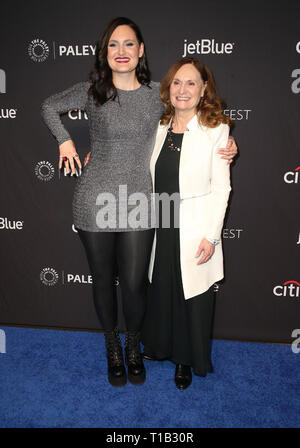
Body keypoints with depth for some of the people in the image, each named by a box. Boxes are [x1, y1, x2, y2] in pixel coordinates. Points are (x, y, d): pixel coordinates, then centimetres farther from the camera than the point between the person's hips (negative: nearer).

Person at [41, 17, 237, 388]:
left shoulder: (158, 94, 3)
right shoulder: (91, 91, 1)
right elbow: (49, 106, 18)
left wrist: (224, 147, 1)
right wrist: (65, 141, 7)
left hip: (138, 203, 0)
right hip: (95, 201, 0)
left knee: (134, 284, 3)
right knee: (103, 280, 11)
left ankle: (133, 347, 34)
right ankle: (112, 348, 37)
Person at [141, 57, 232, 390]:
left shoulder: (216, 130, -9)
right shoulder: (160, 128, 5)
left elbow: (220, 188, -9)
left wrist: (212, 235, -14)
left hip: (194, 230, -4)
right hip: (160, 226, 5)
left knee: (193, 296, 10)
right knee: (160, 289, 19)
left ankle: (186, 359, 34)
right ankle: (160, 346, 44)